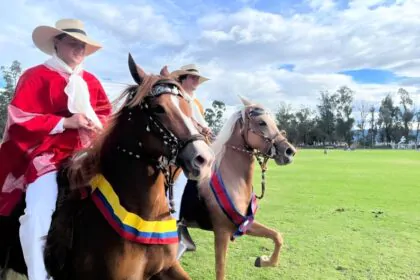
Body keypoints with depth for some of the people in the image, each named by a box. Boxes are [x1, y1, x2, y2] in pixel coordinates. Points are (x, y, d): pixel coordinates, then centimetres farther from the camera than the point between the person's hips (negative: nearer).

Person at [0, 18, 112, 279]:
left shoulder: (91, 81, 15)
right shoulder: (36, 76, 1)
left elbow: (107, 115, 17)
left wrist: (97, 124, -8)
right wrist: (65, 122, -17)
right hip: (47, 155, -4)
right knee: (39, 216, -21)